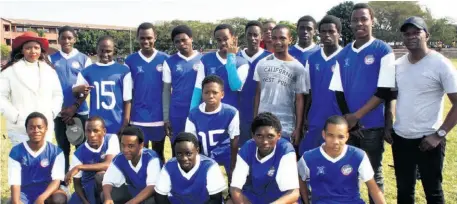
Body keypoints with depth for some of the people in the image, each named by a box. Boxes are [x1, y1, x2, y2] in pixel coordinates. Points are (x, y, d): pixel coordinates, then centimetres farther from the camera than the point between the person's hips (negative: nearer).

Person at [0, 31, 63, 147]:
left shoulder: (49, 70, 11)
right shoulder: (10, 70, 0)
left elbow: (57, 94, 14)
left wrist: (52, 113, 1)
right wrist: (15, 116, -10)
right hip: (20, 130, -3)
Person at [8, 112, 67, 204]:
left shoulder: (56, 151, -5)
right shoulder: (16, 152, -5)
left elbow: (57, 179, -15)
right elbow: (15, 182, -9)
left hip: (46, 193, 0)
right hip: (25, 194, 0)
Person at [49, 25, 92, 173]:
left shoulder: (84, 59, 3)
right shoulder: (51, 59, 6)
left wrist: (75, 107, -9)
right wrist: (60, 108, -5)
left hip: (80, 111, -1)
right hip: (59, 112, 1)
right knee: (63, 148, 7)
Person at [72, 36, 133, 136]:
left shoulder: (123, 70, 0)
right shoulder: (87, 71, 6)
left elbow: (127, 99, 0)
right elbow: (75, 92, 6)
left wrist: (126, 123, -3)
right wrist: (79, 90, -19)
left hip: (118, 125, -2)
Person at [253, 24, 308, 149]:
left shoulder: (298, 68, -1)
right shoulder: (262, 64, 6)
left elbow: (299, 100, 0)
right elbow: (258, 94, 11)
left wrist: (298, 128, -5)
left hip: (287, 128, -2)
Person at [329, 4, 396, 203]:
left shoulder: (383, 50, -5)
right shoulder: (343, 54, 7)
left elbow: (384, 91, -10)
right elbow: (338, 91, 7)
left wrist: (357, 115, -13)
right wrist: (349, 120, -4)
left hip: (373, 125, -3)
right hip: (348, 125, 4)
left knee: (374, 174, 7)